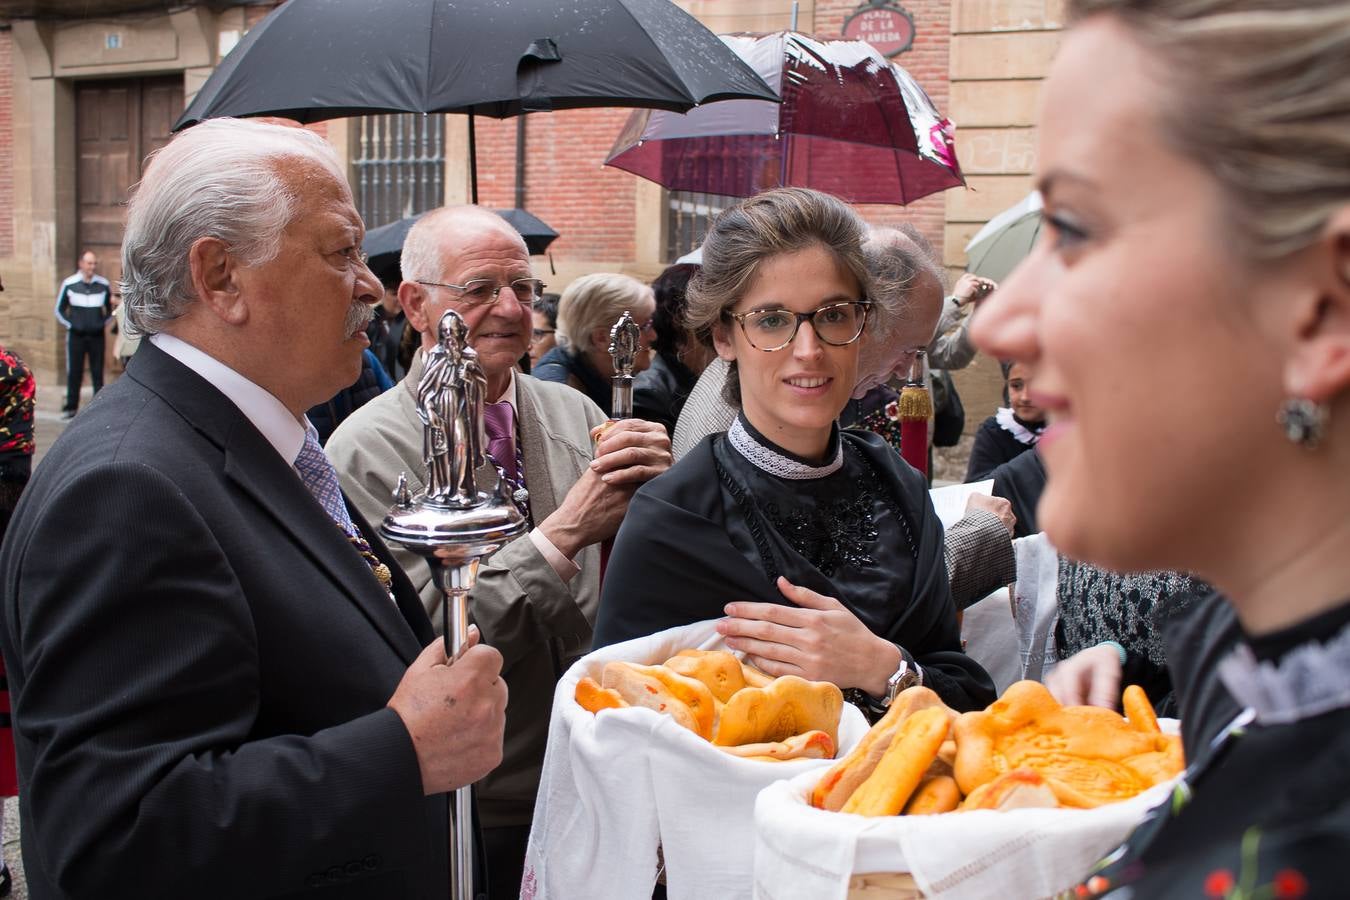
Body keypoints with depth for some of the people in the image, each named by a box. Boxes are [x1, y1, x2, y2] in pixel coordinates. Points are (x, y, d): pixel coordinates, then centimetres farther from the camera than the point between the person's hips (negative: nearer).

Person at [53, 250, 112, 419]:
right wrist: (70, 324, 0)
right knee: (74, 372, 1)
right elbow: (59, 310, 10)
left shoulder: (104, 284, 4)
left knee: (98, 372, 3)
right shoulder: (69, 284, 0)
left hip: (97, 335, 1)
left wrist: (104, 323, 6)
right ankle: (71, 407, 8)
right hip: (76, 335, -1)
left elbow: (110, 308, 18)